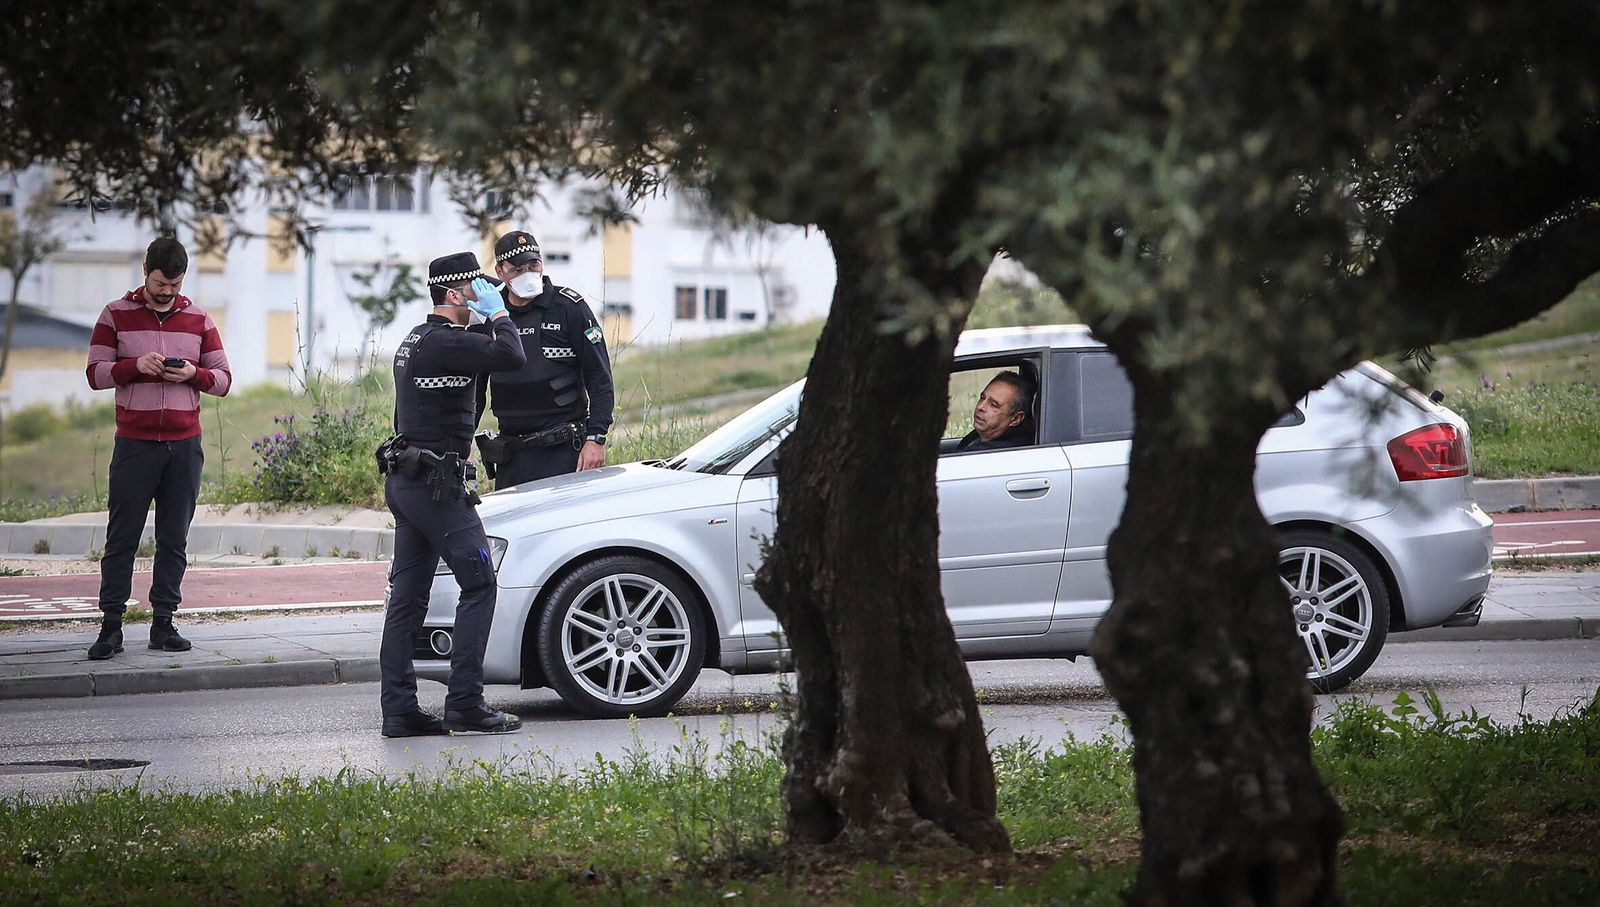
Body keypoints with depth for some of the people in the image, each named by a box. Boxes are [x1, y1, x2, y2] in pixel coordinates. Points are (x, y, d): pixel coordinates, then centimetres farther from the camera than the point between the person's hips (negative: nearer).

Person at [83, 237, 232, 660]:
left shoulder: (198, 319, 10)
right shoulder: (116, 315, 4)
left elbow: (223, 379, 11)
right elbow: (95, 373, 0)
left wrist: (193, 374, -10)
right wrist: (135, 365, -17)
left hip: (184, 446, 2)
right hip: (134, 445, -2)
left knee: (174, 539, 2)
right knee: (122, 537, -3)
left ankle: (164, 623, 6)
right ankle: (111, 625, -1)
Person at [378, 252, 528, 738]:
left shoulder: (415, 340, 18)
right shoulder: (446, 342, -15)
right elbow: (511, 356, -26)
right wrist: (497, 312, -10)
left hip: (404, 480, 10)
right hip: (436, 484, -10)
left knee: (408, 595, 7)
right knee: (478, 584, -5)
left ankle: (398, 708, 6)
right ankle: (465, 703, -7)